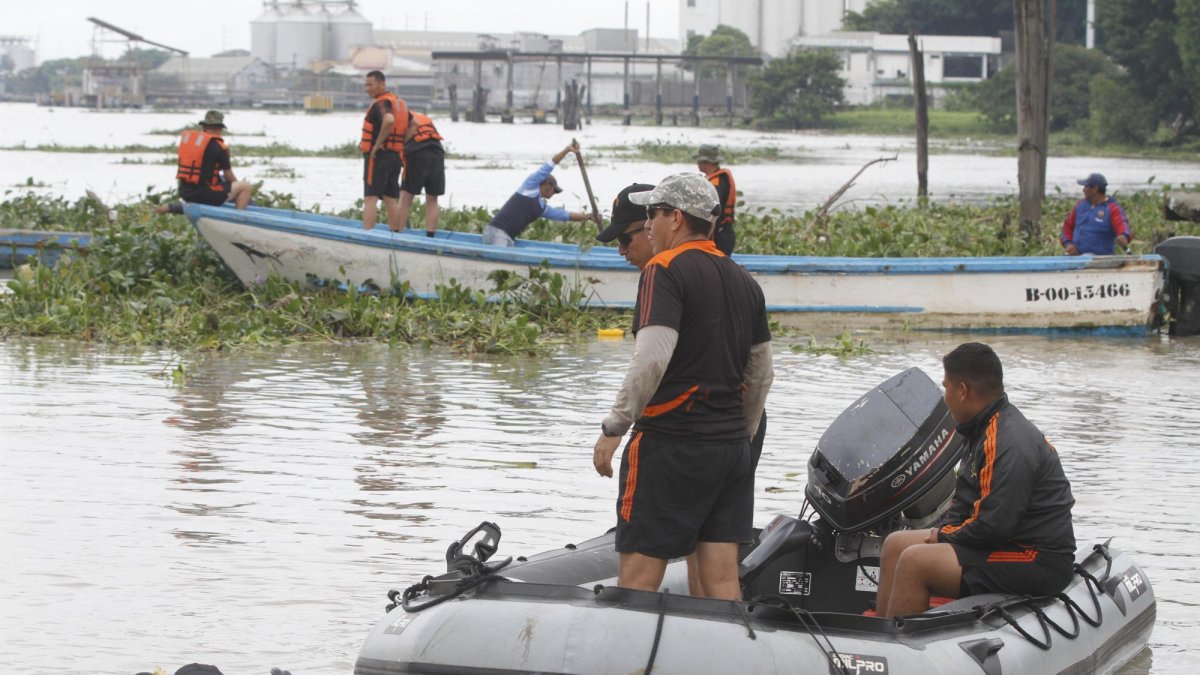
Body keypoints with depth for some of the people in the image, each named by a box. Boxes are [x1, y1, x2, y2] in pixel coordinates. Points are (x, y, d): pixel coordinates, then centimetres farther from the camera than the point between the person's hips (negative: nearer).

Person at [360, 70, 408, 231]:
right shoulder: (399, 102, 16)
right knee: (391, 199, 11)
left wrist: (378, 143, -23)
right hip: (396, 156, 9)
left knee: (370, 198, -11)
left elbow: (389, 120, -35)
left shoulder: (380, 103, -13)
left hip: (378, 156, -9)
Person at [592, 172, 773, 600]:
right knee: (722, 580, 5)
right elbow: (761, 373, 21)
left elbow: (652, 358, -21)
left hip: (671, 443, -7)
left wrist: (614, 428, -15)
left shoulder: (665, 270, -9)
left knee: (638, 575, -4)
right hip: (732, 445, 7)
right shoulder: (744, 282, 15)